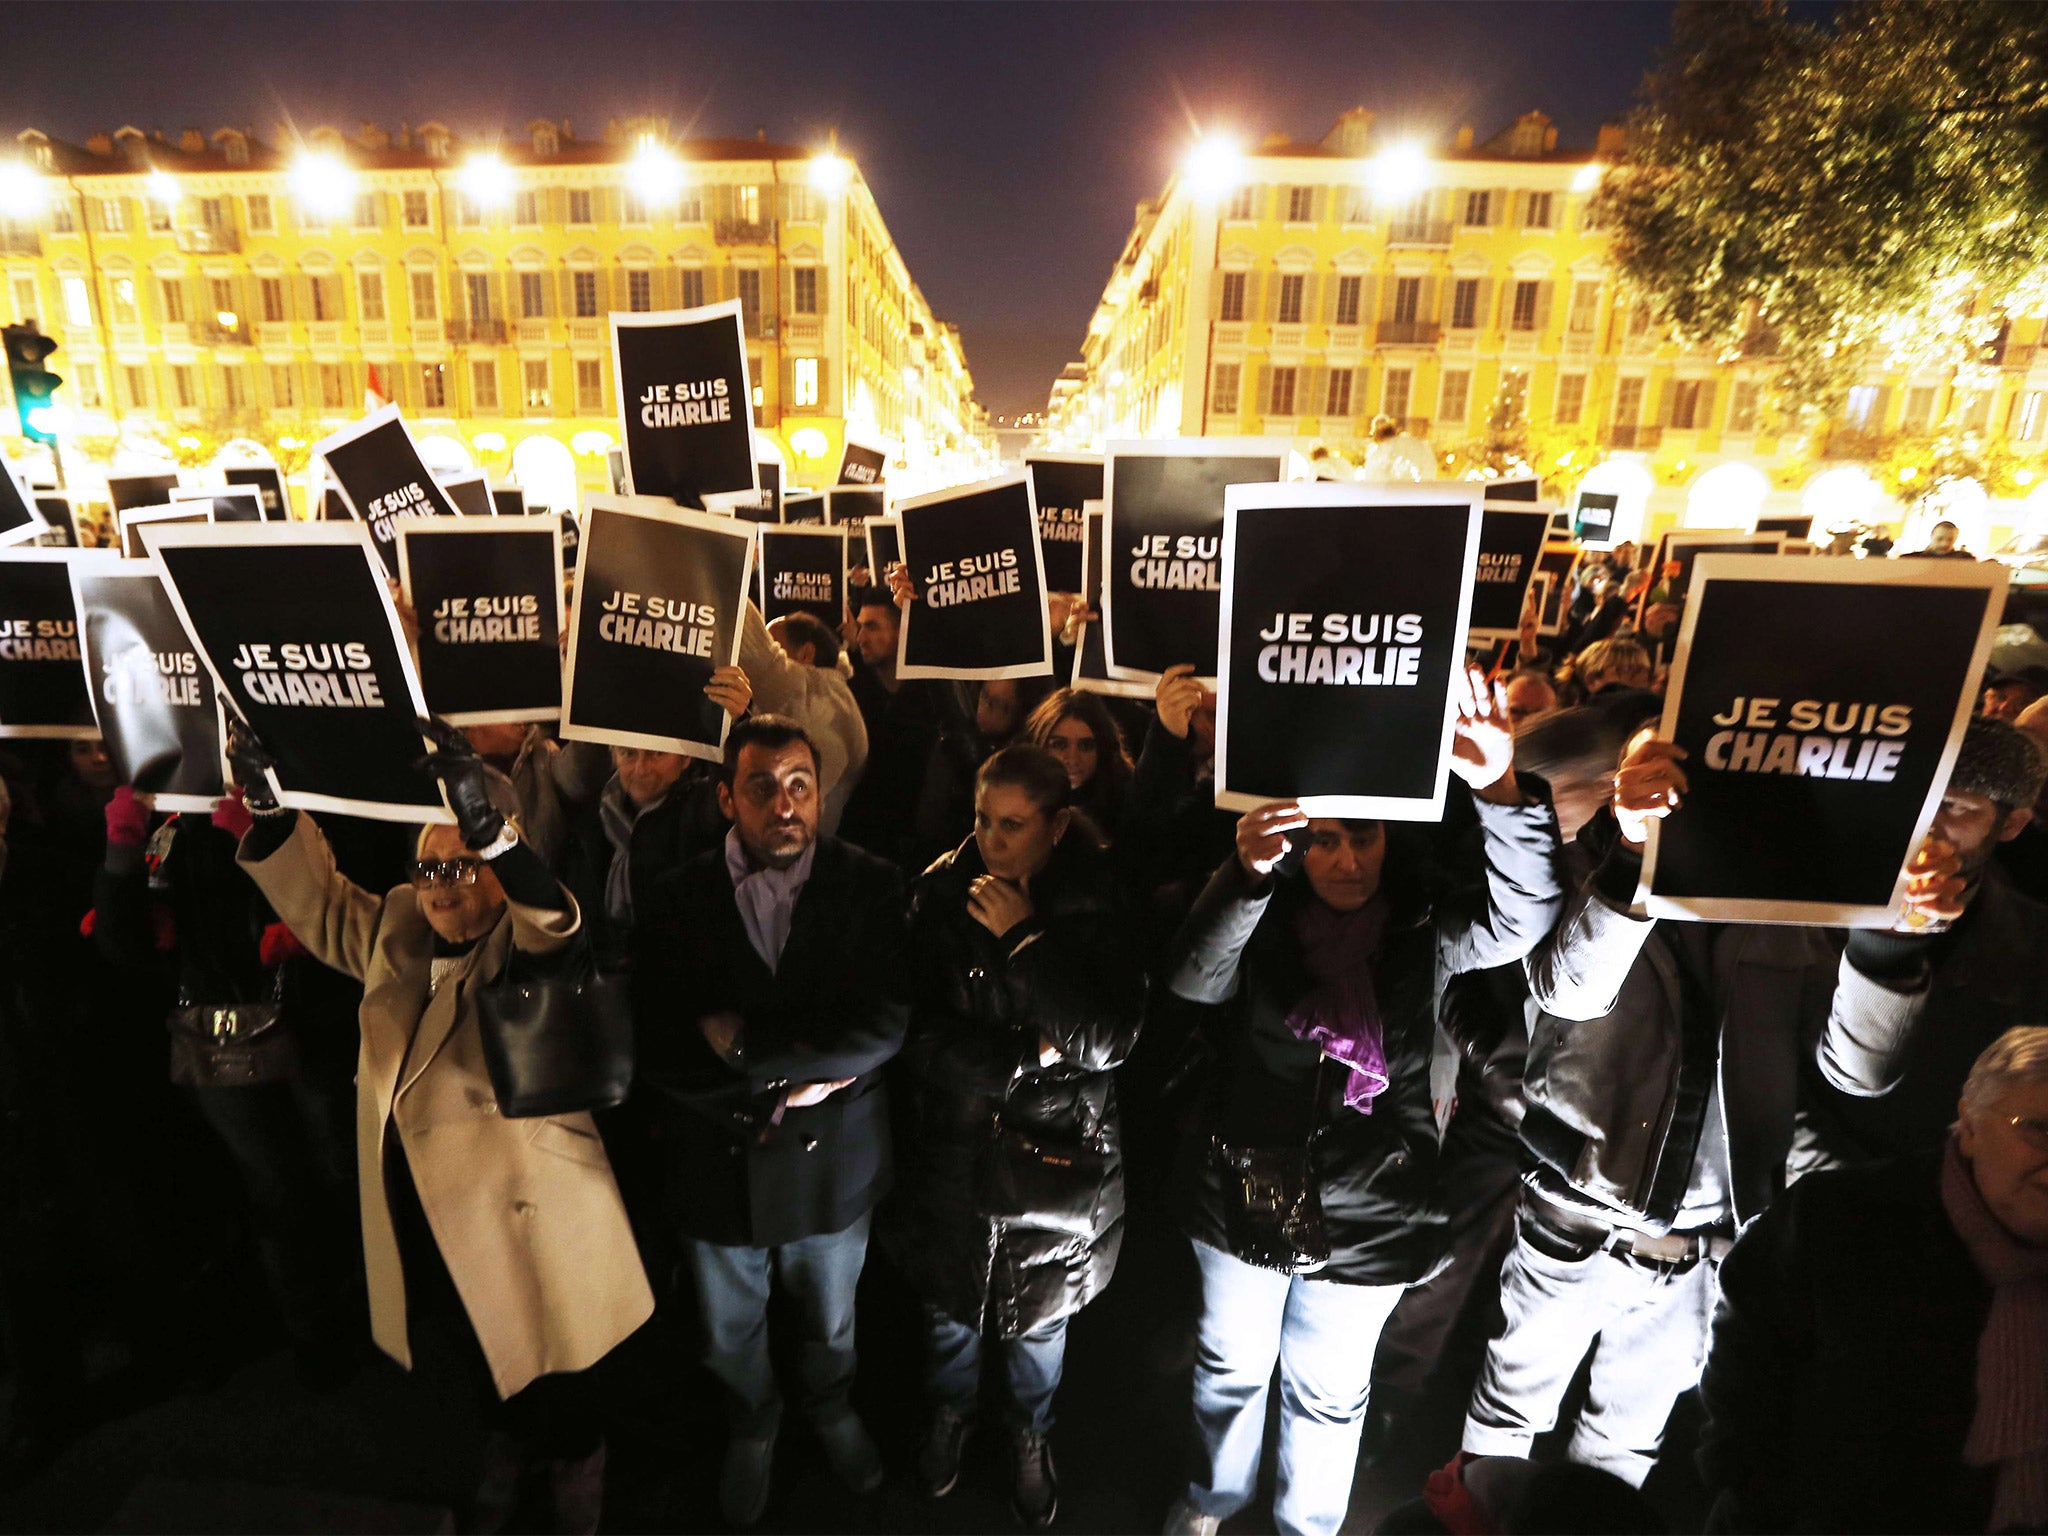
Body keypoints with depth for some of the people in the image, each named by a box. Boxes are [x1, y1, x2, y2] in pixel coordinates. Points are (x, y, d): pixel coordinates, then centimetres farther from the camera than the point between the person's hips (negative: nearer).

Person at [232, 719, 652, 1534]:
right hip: (417, 1202, 6)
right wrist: (269, 806, -2)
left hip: (520, 1204, -6)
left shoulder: (531, 940, -16)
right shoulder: (398, 926, 5)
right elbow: (319, 903, 13)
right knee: (482, 1351, 26)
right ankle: (510, 1445, 53)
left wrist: (482, 819, -53)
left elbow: (553, 916, -37)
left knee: (547, 1358, 11)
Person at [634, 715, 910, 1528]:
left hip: (830, 1157, 0)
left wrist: (743, 1040, -25)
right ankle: (753, 1424, 59)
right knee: (731, 1337, 27)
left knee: (829, 1322, 28)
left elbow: (884, 1027, -24)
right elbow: (658, 1048, -17)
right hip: (716, 1158, 1)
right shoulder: (677, 900, -13)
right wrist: (783, 1080, -24)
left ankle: (830, 1407, 60)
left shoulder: (869, 887, -16)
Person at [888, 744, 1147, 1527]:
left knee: (1040, 1311, 21)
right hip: (953, 1146, 1)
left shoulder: (1096, 904, -14)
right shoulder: (942, 896, -13)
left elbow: (1108, 1041, -22)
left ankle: (1030, 1436, 52)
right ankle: (949, 1415, 55)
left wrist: (1025, 940, -27)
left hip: (1057, 1150, 0)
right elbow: (923, 1037, -14)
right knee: (950, 1295, 23)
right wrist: (1030, 1054, -21)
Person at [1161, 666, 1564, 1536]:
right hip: (1243, 1193, 1)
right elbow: (1191, 978, -29)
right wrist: (1247, 875, -46)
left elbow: (1522, 914, -27)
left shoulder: (1423, 931, -11)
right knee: (1230, 1365, 25)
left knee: (1326, 1392, 23)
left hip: (1366, 1217, 0)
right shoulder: (1263, 918, -13)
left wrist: (1501, 791, -42)